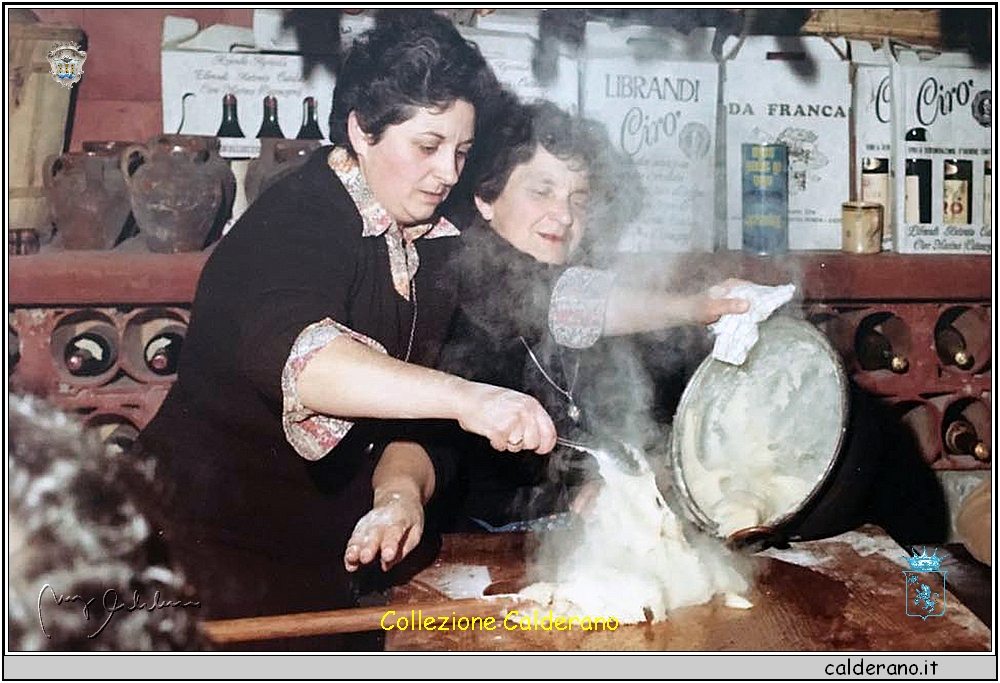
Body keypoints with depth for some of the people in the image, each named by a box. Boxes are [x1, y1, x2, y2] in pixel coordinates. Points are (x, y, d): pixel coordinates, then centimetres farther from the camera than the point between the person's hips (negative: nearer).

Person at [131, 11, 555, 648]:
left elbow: (411, 403, -3)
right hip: (221, 539, -6)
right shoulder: (294, 221, -19)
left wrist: (401, 490, -22)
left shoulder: (434, 245, 4)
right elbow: (292, 355, -40)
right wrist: (464, 396, -49)